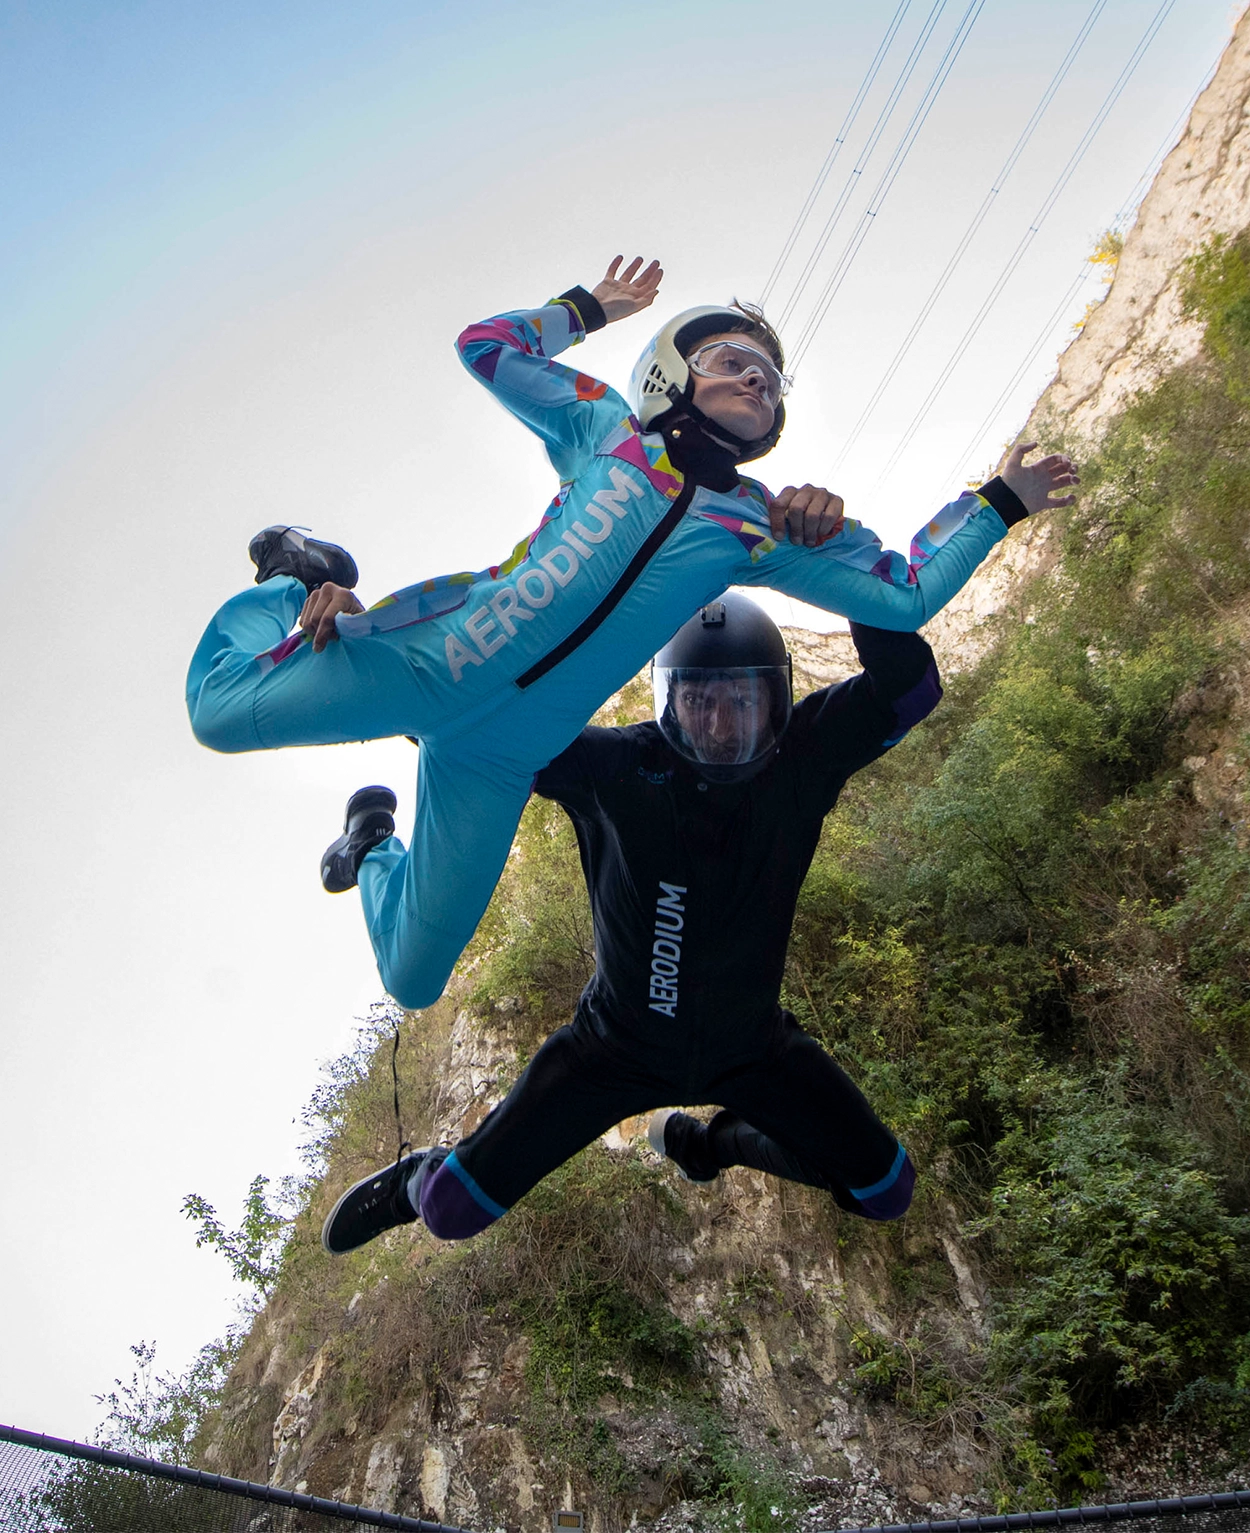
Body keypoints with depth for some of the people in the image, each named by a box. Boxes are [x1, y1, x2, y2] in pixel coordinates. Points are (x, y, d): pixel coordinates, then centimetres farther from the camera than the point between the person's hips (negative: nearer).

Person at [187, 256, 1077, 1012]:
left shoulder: (768, 529, 12)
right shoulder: (607, 427, 8)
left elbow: (905, 597, 9)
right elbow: (485, 346, 10)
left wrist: (998, 505, 11)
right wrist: (588, 308, 18)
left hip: (500, 761, 2)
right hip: (433, 659, -1)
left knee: (411, 981, 0)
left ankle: (373, 844, 33)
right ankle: (297, 579, 25)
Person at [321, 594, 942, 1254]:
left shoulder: (802, 758, -22)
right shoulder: (621, 767, -27)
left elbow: (909, 685, -33)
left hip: (751, 1043, 2)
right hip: (620, 1043, -2)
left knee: (885, 1189, 10)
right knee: (456, 1208, 0)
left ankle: (709, 1142, 33)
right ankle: (412, 1184, 41)